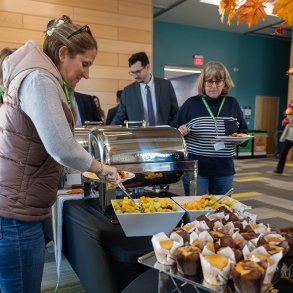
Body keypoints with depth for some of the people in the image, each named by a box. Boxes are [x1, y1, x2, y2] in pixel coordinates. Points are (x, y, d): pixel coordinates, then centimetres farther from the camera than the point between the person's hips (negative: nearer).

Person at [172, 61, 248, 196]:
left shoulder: (232, 104, 5)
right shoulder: (191, 103, -2)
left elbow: (243, 130, 14)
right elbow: (174, 131, 4)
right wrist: (180, 132, -17)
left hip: (224, 170, 3)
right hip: (195, 169, -3)